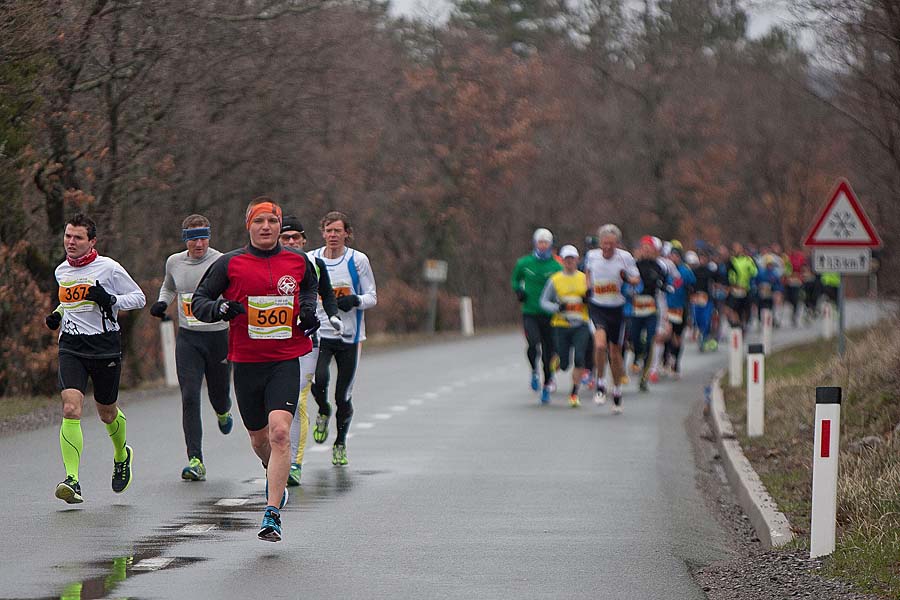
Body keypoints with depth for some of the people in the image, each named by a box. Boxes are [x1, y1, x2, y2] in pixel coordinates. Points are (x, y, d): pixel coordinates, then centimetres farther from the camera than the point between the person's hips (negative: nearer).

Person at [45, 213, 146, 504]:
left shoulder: (108, 268, -7)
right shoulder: (61, 271, 10)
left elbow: (139, 298, -1)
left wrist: (110, 300, -18)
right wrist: (57, 315, 9)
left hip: (105, 348, -3)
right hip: (71, 347, 3)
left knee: (107, 412, 12)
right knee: (71, 408, -17)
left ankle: (122, 455, 47)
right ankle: (72, 480, -22)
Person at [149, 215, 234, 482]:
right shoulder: (174, 262, 4)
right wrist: (162, 302, 5)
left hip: (218, 336, -2)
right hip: (188, 339, 2)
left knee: (219, 397, 10)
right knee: (190, 397, -10)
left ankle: (223, 412, 51)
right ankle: (195, 461, -11)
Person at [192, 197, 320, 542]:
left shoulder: (299, 262, 5)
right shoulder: (230, 264, -1)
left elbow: (311, 287, 27)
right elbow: (198, 300, 4)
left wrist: (309, 310, 7)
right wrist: (219, 309, -17)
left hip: (285, 361, -1)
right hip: (245, 362, 1)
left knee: (279, 432, -19)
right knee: (259, 438, 14)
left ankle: (272, 514, -18)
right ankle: (276, 477, 49)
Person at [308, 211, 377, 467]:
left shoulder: (358, 260, -2)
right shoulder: (311, 260, 3)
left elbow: (372, 297, 2)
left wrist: (355, 300, -17)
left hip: (350, 337, 0)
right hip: (319, 333, 0)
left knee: (343, 396, 2)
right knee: (319, 379, -24)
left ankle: (340, 443, 26)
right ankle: (323, 412, 10)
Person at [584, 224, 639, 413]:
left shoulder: (625, 257, -8)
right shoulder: (591, 256, -3)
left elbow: (636, 280, -1)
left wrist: (628, 278, -23)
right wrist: (588, 285, 5)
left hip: (617, 309, 0)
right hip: (597, 307, 0)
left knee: (615, 353, 9)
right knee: (600, 345, -24)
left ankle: (617, 391, 28)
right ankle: (600, 385, -8)